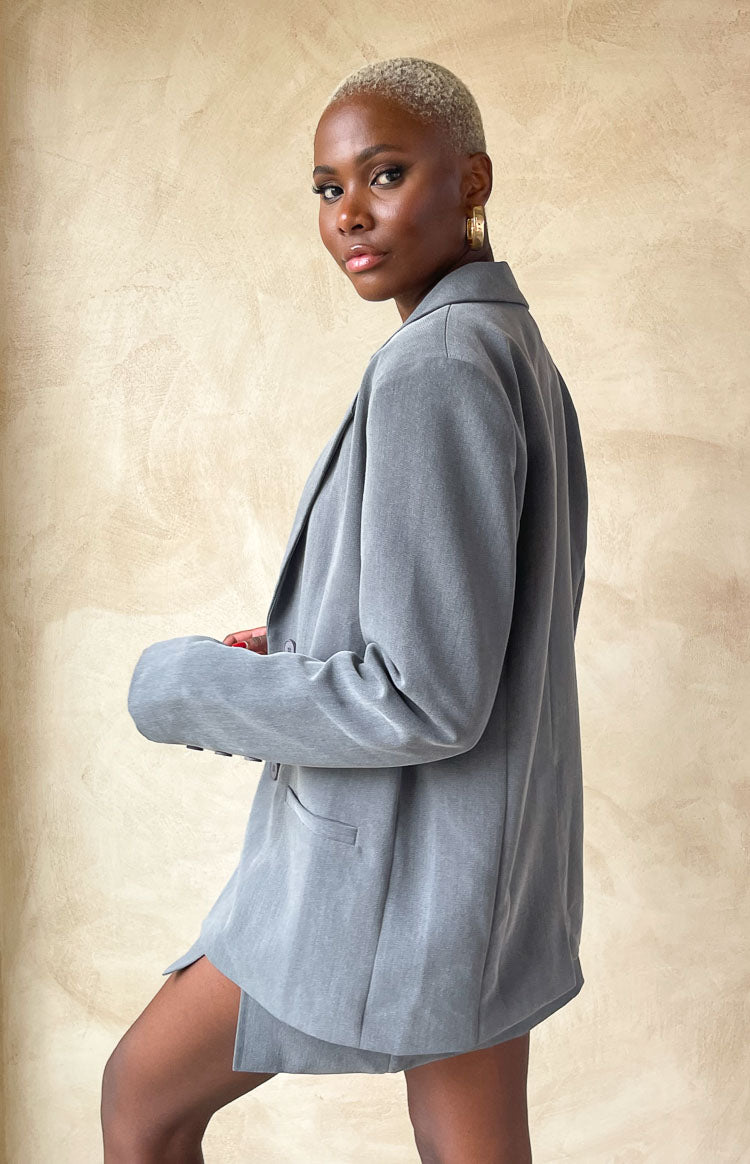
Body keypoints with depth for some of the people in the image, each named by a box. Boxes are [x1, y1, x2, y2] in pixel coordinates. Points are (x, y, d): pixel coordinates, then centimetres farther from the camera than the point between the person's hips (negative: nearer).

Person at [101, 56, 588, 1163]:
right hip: (494, 845, 9)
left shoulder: (433, 371, -22)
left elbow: (424, 699, -26)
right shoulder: (518, 349, 8)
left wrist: (186, 687, -13)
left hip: (394, 862, -9)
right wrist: (298, 649, 8)